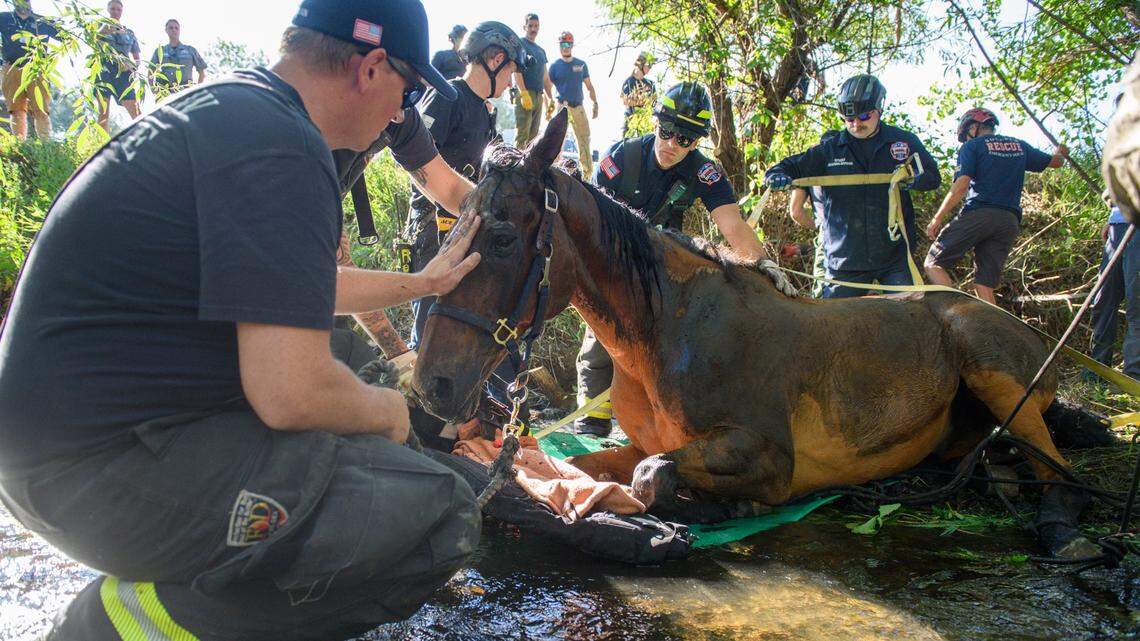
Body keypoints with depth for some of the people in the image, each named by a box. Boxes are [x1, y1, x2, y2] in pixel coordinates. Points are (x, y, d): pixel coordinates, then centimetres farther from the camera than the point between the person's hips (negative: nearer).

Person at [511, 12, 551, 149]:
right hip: (525, 93, -7)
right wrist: (523, 93, -20)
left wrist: (550, 98, 18)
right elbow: (516, 70, -10)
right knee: (522, 135, -16)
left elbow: (545, 77, 27)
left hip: (539, 95, 8)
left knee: (533, 135, 5)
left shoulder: (541, 50, 24)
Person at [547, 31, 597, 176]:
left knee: (584, 139, 4)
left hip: (578, 107, 3)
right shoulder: (555, 66, 2)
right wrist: (548, 107, -6)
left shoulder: (581, 64, 9)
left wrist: (595, 103, 5)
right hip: (562, 107, -3)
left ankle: (588, 171, 10)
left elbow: (589, 86, 13)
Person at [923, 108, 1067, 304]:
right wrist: (1061, 153, 58)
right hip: (1010, 221, 6)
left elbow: (961, 186, -9)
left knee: (933, 264, -2)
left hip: (978, 214, -5)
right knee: (985, 286, 6)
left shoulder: (972, 146, 5)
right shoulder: (1020, 146, 20)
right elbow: (1055, 162, 34)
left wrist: (936, 219, -8)